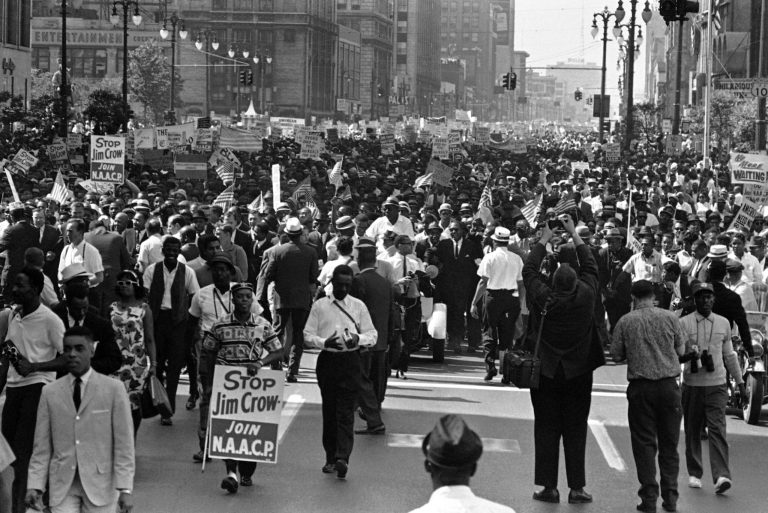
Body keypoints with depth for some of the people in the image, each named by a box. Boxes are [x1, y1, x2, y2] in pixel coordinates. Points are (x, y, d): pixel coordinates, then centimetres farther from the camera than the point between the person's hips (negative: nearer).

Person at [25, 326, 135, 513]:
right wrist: (35, 485, -3)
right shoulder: (50, 392, 6)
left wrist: (125, 489, -10)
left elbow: (123, 444, -4)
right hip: (62, 486, 2)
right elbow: (42, 447, 6)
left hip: (100, 483, -1)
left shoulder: (114, 389, -1)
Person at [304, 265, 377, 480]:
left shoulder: (358, 306, 8)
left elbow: (372, 335, 9)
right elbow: (308, 334, 4)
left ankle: (343, 457, -19)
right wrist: (324, 342, -15)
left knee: (346, 411, -10)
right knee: (329, 411, 6)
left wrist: (359, 339, -12)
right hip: (327, 360, 1)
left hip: (350, 360, -1)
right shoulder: (320, 306, 7)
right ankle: (331, 458, 15)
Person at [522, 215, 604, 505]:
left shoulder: (543, 299, -15)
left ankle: (549, 487, 7)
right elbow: (590, 267, 4)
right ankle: (576, 488, 6)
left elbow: (529, 270, 1)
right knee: (576, 432, 6)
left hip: (546, 373, -1)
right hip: (578, 373, 1)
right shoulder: (585, 297, -13)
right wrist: (574, 234, 11)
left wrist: (544, 239, 11)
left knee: (546, 431, 6)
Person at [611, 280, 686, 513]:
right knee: (669, 443, 11)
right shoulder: (669, 317, 0)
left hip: (640, 386, -1)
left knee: (644, 442, 4)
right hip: (668, 384, 1)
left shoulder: (625, 322, -2)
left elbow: (616, 355, 1)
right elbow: (681, 350, 7)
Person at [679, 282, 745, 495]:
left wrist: (739, 380, 21)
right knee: (692, 431, 7)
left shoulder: (723, 323, 10)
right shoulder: (683, 323, 0)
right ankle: (694, 474, 20)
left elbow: (729, 355, 19)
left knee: (717, 429, -10)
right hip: (692, 384, -1)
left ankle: (721, 476, -17)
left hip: (717, 384, 1)